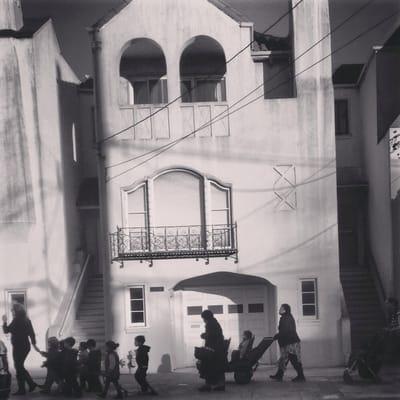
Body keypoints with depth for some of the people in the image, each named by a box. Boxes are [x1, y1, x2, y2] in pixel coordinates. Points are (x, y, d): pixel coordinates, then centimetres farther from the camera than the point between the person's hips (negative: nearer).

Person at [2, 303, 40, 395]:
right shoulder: (27, 320, 8)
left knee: (19, 368, 1)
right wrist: (34, 344, 18)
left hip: (18, 347, -8)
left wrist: (4, 322, 3)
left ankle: (21, 390, 5)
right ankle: (31, 384, 16)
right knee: (20, 367, 19)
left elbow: (6, 330, -12)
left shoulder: (16, 320, -15)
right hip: (26, 346, 8)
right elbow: (32, 333, 12)